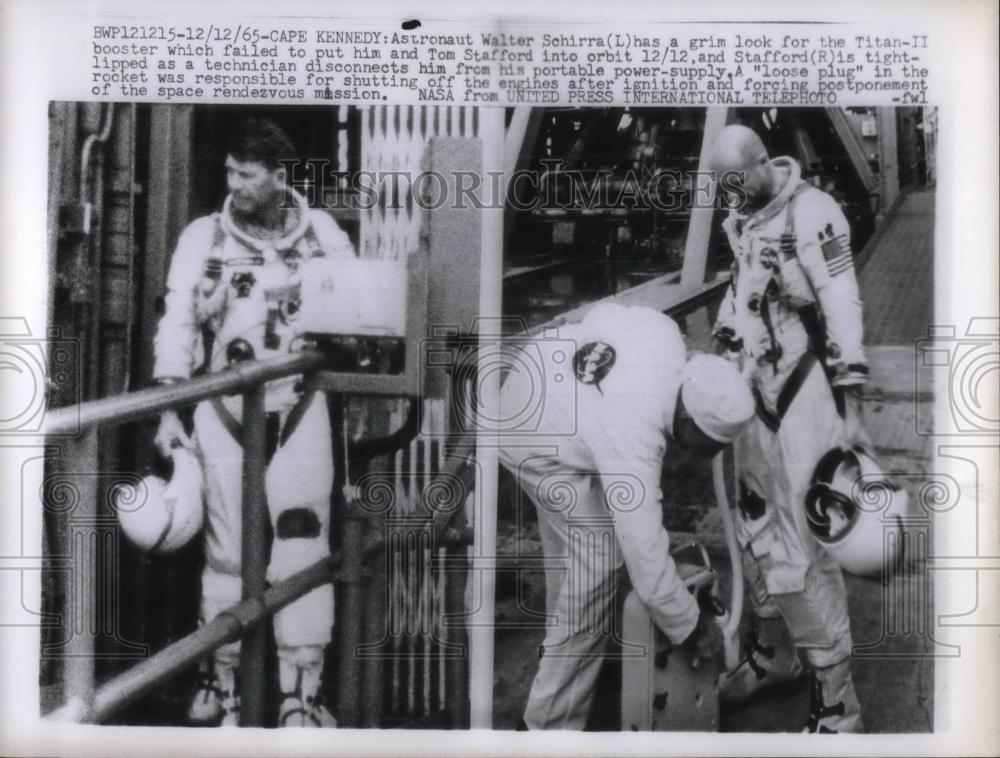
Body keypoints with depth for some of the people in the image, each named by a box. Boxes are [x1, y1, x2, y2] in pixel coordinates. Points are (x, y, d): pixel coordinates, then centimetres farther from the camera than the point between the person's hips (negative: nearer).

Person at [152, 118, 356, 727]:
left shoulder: (321, 232, 2)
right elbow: (177, 323, -3)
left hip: (299, 408, 0)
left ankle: (302, 694, 6)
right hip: (222, 409, 0)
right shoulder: (204, 236, 1)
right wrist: (170, 410, -10)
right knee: (227, 547, 6)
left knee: (301, 542, -3)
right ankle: (221, 677, 23)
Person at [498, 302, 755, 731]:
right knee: (597, 561, -10)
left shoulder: (665, 334, -20)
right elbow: (647, 563, -34)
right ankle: (553, 723, 2)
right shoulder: (633, 442, -38)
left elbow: (600, 313, 3)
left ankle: (560, 642, 48)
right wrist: (692, 628, -16)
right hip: (539, 441, -9)